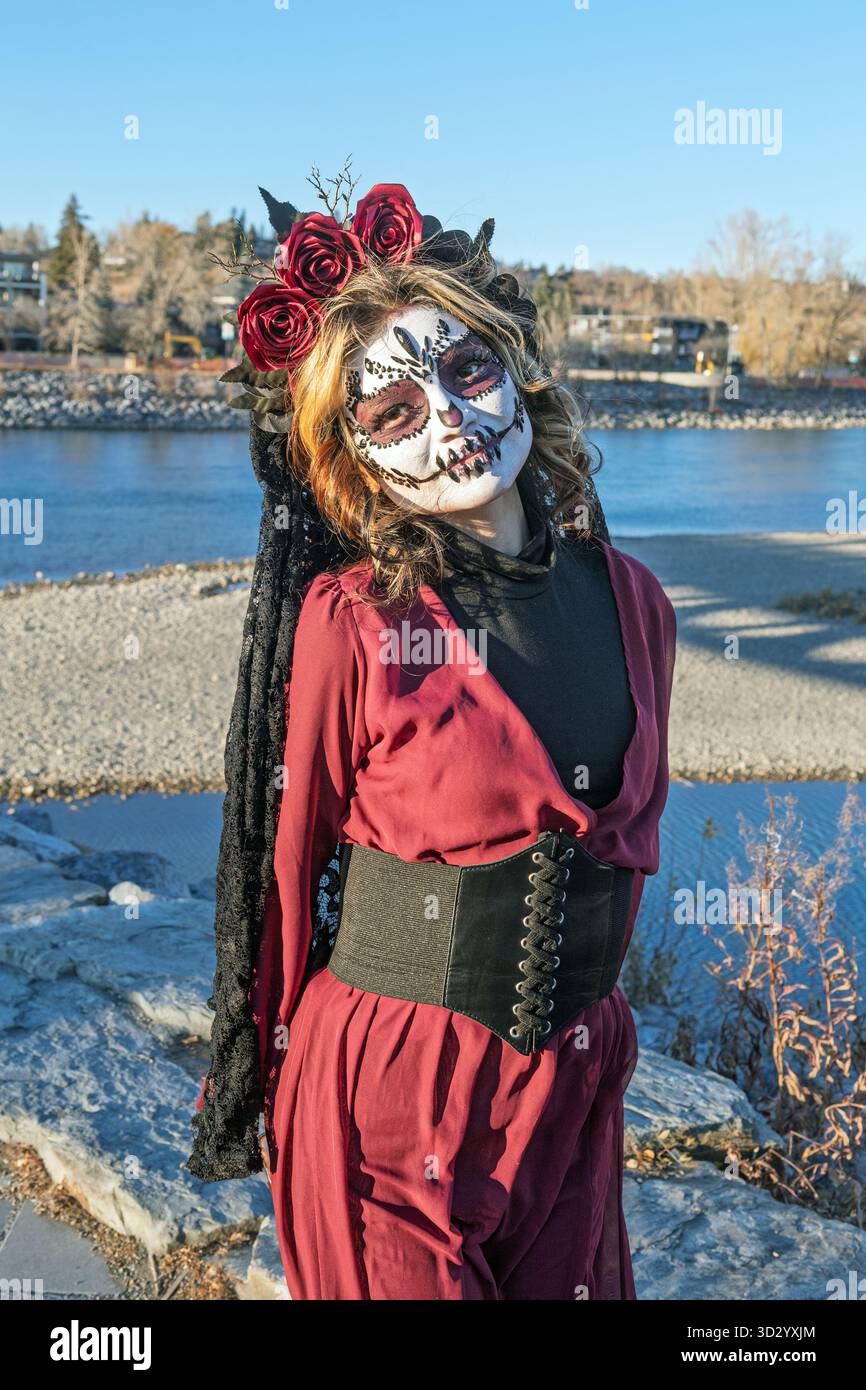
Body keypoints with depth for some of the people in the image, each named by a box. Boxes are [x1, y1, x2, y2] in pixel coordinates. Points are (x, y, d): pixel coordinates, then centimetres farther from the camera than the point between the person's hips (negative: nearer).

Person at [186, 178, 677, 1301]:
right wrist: (276, 1072, 4)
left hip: (574, 1082, 5)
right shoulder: (346, 624, -16)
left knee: (574, 1285, 19)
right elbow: (287, 863, -6)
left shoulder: (631, 600, -2)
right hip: (385, 1088, -4)